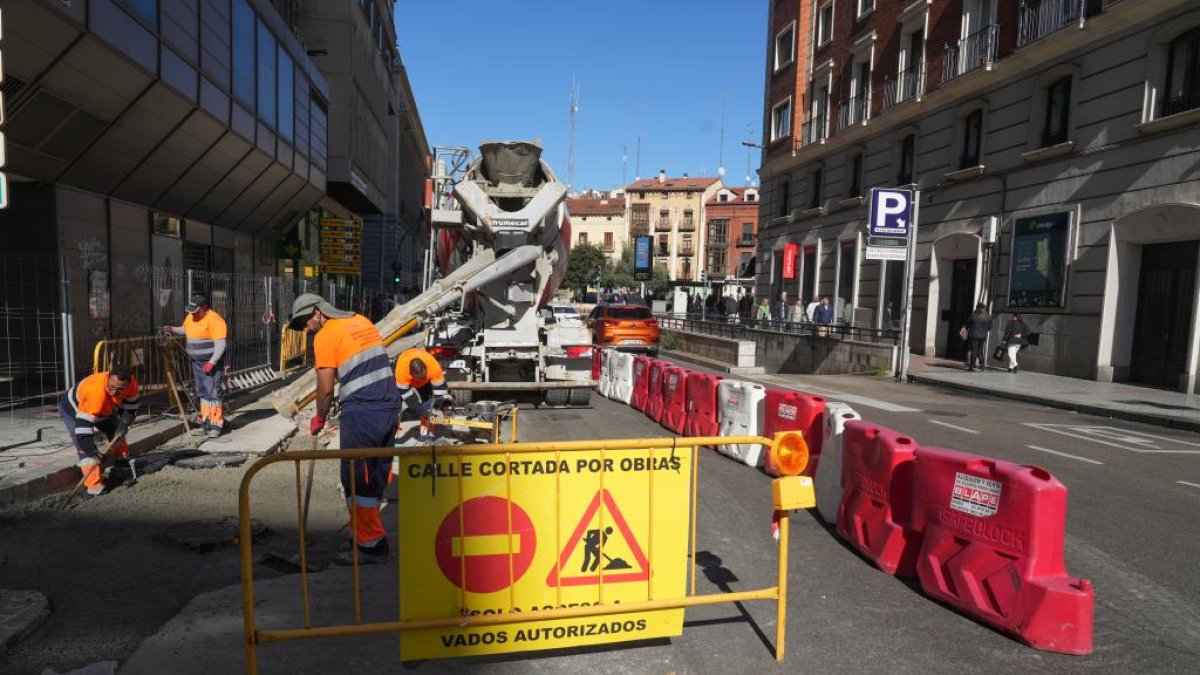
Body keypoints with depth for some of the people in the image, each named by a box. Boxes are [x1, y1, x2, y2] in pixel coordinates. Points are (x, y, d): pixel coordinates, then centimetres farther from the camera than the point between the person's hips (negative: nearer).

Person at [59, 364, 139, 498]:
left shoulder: (131, 383, -29)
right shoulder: (95, 393, -46)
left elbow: (130, 408, -10)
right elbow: (83, 426, -42)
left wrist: (123, 424, -27)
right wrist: (94, 454, -39)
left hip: (102, 410, 6)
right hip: (73, 409, -6)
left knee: (117, 433, 15)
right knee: (86, 447, -19)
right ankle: (95, 488, -18)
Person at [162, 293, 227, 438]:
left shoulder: (214, 319, -17)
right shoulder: (190, 317, 8)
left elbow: (220, 344, -20)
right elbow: (185, 329, 30)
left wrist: (212, 362, -24)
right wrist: (172, 330, 10)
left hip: (211, 363, -8)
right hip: (196, 362, 8)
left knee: (212, 393, -9)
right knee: (202, 394, 12)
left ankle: (216, 426, -4)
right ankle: (205, 424, 19)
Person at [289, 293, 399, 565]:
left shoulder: (325, 336, -6)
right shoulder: (362, 321, 16)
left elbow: (325, 388, -5)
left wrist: (319, 418, 11)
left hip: (362, 413, -8)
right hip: (390, 406, 8)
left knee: (356, 479, 2)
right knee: (377, 475, 15)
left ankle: (371, 545, 9)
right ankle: (364, 527, 28)